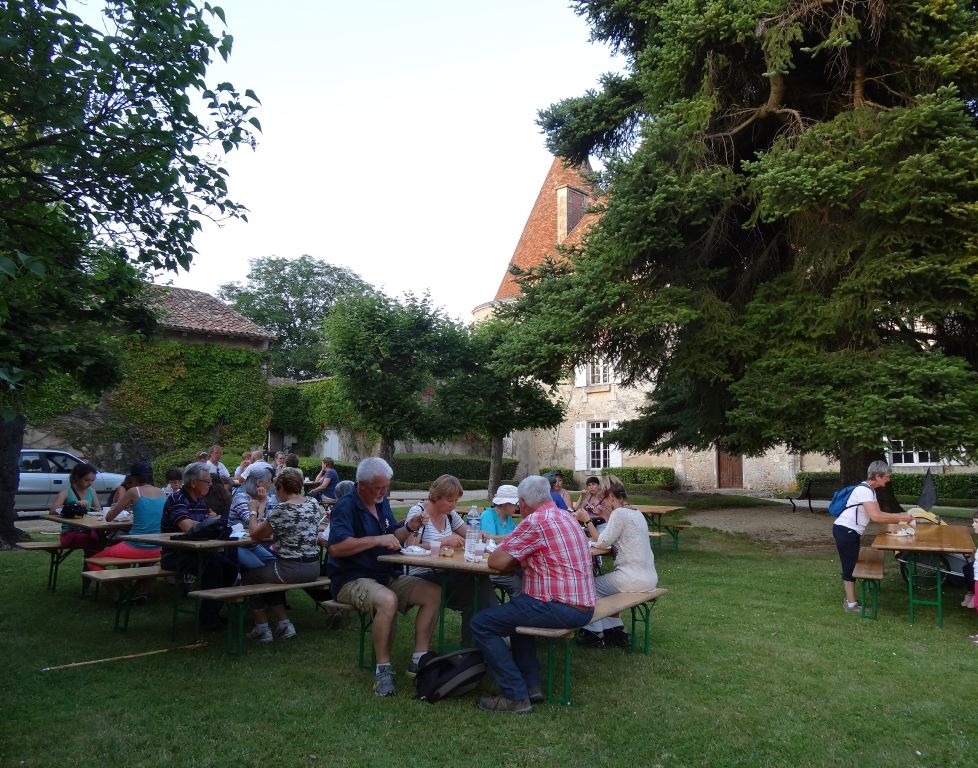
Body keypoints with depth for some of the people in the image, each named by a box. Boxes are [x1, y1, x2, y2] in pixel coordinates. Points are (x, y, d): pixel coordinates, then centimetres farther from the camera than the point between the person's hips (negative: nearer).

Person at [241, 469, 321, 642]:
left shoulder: (282, 509, -17)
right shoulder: (314, 504, 2)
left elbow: (255, 535, -5)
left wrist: (253, 514, 11)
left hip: (290, 569, -7)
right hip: (314, 568, 7)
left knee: (248, 574, 20)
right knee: (269, 575, 31)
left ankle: (262, 628, 22)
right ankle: (284, 624, 26)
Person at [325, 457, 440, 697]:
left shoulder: (382, 502, 12)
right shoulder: (346, 507, -12)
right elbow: (336, 547, -27)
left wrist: (408, 528, -2)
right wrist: (378, 539, -27)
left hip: (388, 577, 8)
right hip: (352, 580, -8)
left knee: (434, 593, -9)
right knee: (387, 600, -38)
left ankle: (419, 659, -6)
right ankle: (383, 669, -21)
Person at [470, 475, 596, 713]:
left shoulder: (536, 521, -14)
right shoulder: (566, 517, 14)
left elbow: (496, 562, -13)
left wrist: (514, 559, 6)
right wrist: (519, 558, 14)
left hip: (561, 608, -9)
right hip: (583, 607, 9)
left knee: (481, 623, -2)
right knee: (515, 610, 31)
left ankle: (516, 696, -1)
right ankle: (531, 684, 27)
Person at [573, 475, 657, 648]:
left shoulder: (619, 513, -14)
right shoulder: (635, 512, 12)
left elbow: (602, 542, -13)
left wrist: (587, 520, -5)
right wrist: (607, 517, 17)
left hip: (634, 580, -9)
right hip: (649, 578, 9)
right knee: (603, 582, 28)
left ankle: (594, 632, 20)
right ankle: (616, 631, 26)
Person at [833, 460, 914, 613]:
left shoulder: (870, 491, 12)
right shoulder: (864, 490, -20)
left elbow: (879, 513, 13)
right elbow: (875, 517, -28)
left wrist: (900, 517, 3)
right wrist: (900, 518, -20)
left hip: (850, 532, 10)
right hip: (845, 531, -10)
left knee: (851, 566, 15)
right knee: (850, 566, -3)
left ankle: (850, 600, 24)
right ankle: (851, 604, 4)